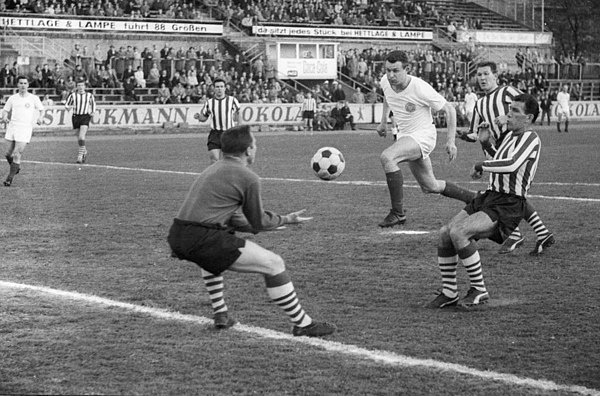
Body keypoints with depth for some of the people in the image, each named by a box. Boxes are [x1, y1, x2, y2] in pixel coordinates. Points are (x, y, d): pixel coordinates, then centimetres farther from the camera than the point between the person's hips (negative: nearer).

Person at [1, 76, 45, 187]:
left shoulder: (34, 98, 4)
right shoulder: (12, 98, 10)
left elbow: (41, 109, 16)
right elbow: (5, 110, 17)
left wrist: (39, 118, -3)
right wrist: (4, 118, -5)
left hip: (25, 128, -3)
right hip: (12, 127, 3)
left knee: (17, 154, -11)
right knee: (9, 154, 6)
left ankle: (10, 178, -4)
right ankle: (16, 167, 37)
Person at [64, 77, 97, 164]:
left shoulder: (89, 95, 3)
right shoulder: (72, 95, 2)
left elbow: (93, 102, 21)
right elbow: (66, 105, 8)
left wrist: (92, 112, 10)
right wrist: (70, 107, -13)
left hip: (85, 117, -2)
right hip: (75, 117, 2)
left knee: (81, 137, -20)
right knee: (79, 138, 9)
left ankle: (80, 156, -18)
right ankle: (84, 151, 36)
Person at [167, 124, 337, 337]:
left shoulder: (213, 169, 23)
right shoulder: (249, 178, -3)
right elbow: (259, 223, 4)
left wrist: (276, 222, 36)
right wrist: (285, 220, 23)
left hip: (177, 237, 9)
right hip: (204, 239, -9)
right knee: (273, 264, 1)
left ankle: (220, 314, 36)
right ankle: (303, 324, 6)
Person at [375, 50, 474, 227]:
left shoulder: (421, 89, -26)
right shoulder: (385, 82, -8)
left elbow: (449, 110, -14)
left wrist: (451, 141, -16)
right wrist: (383, 121, 20)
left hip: (423, 135, -8)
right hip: (405, 135, 8)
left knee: (387, 157, -32)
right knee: (430, 187, 17)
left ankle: (398, 213, -26)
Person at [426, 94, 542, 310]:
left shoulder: (530, 139, -11)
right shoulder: (510, 135, 18)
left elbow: (511, 165, -29)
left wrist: (481, 165, -14)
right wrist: (487, 143, 24)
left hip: (508, 206, -9)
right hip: (489, 197, 9)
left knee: (458, 232, -27)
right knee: (445, 233, -3)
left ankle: (478, 290, -14)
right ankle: (449, 293, 7)